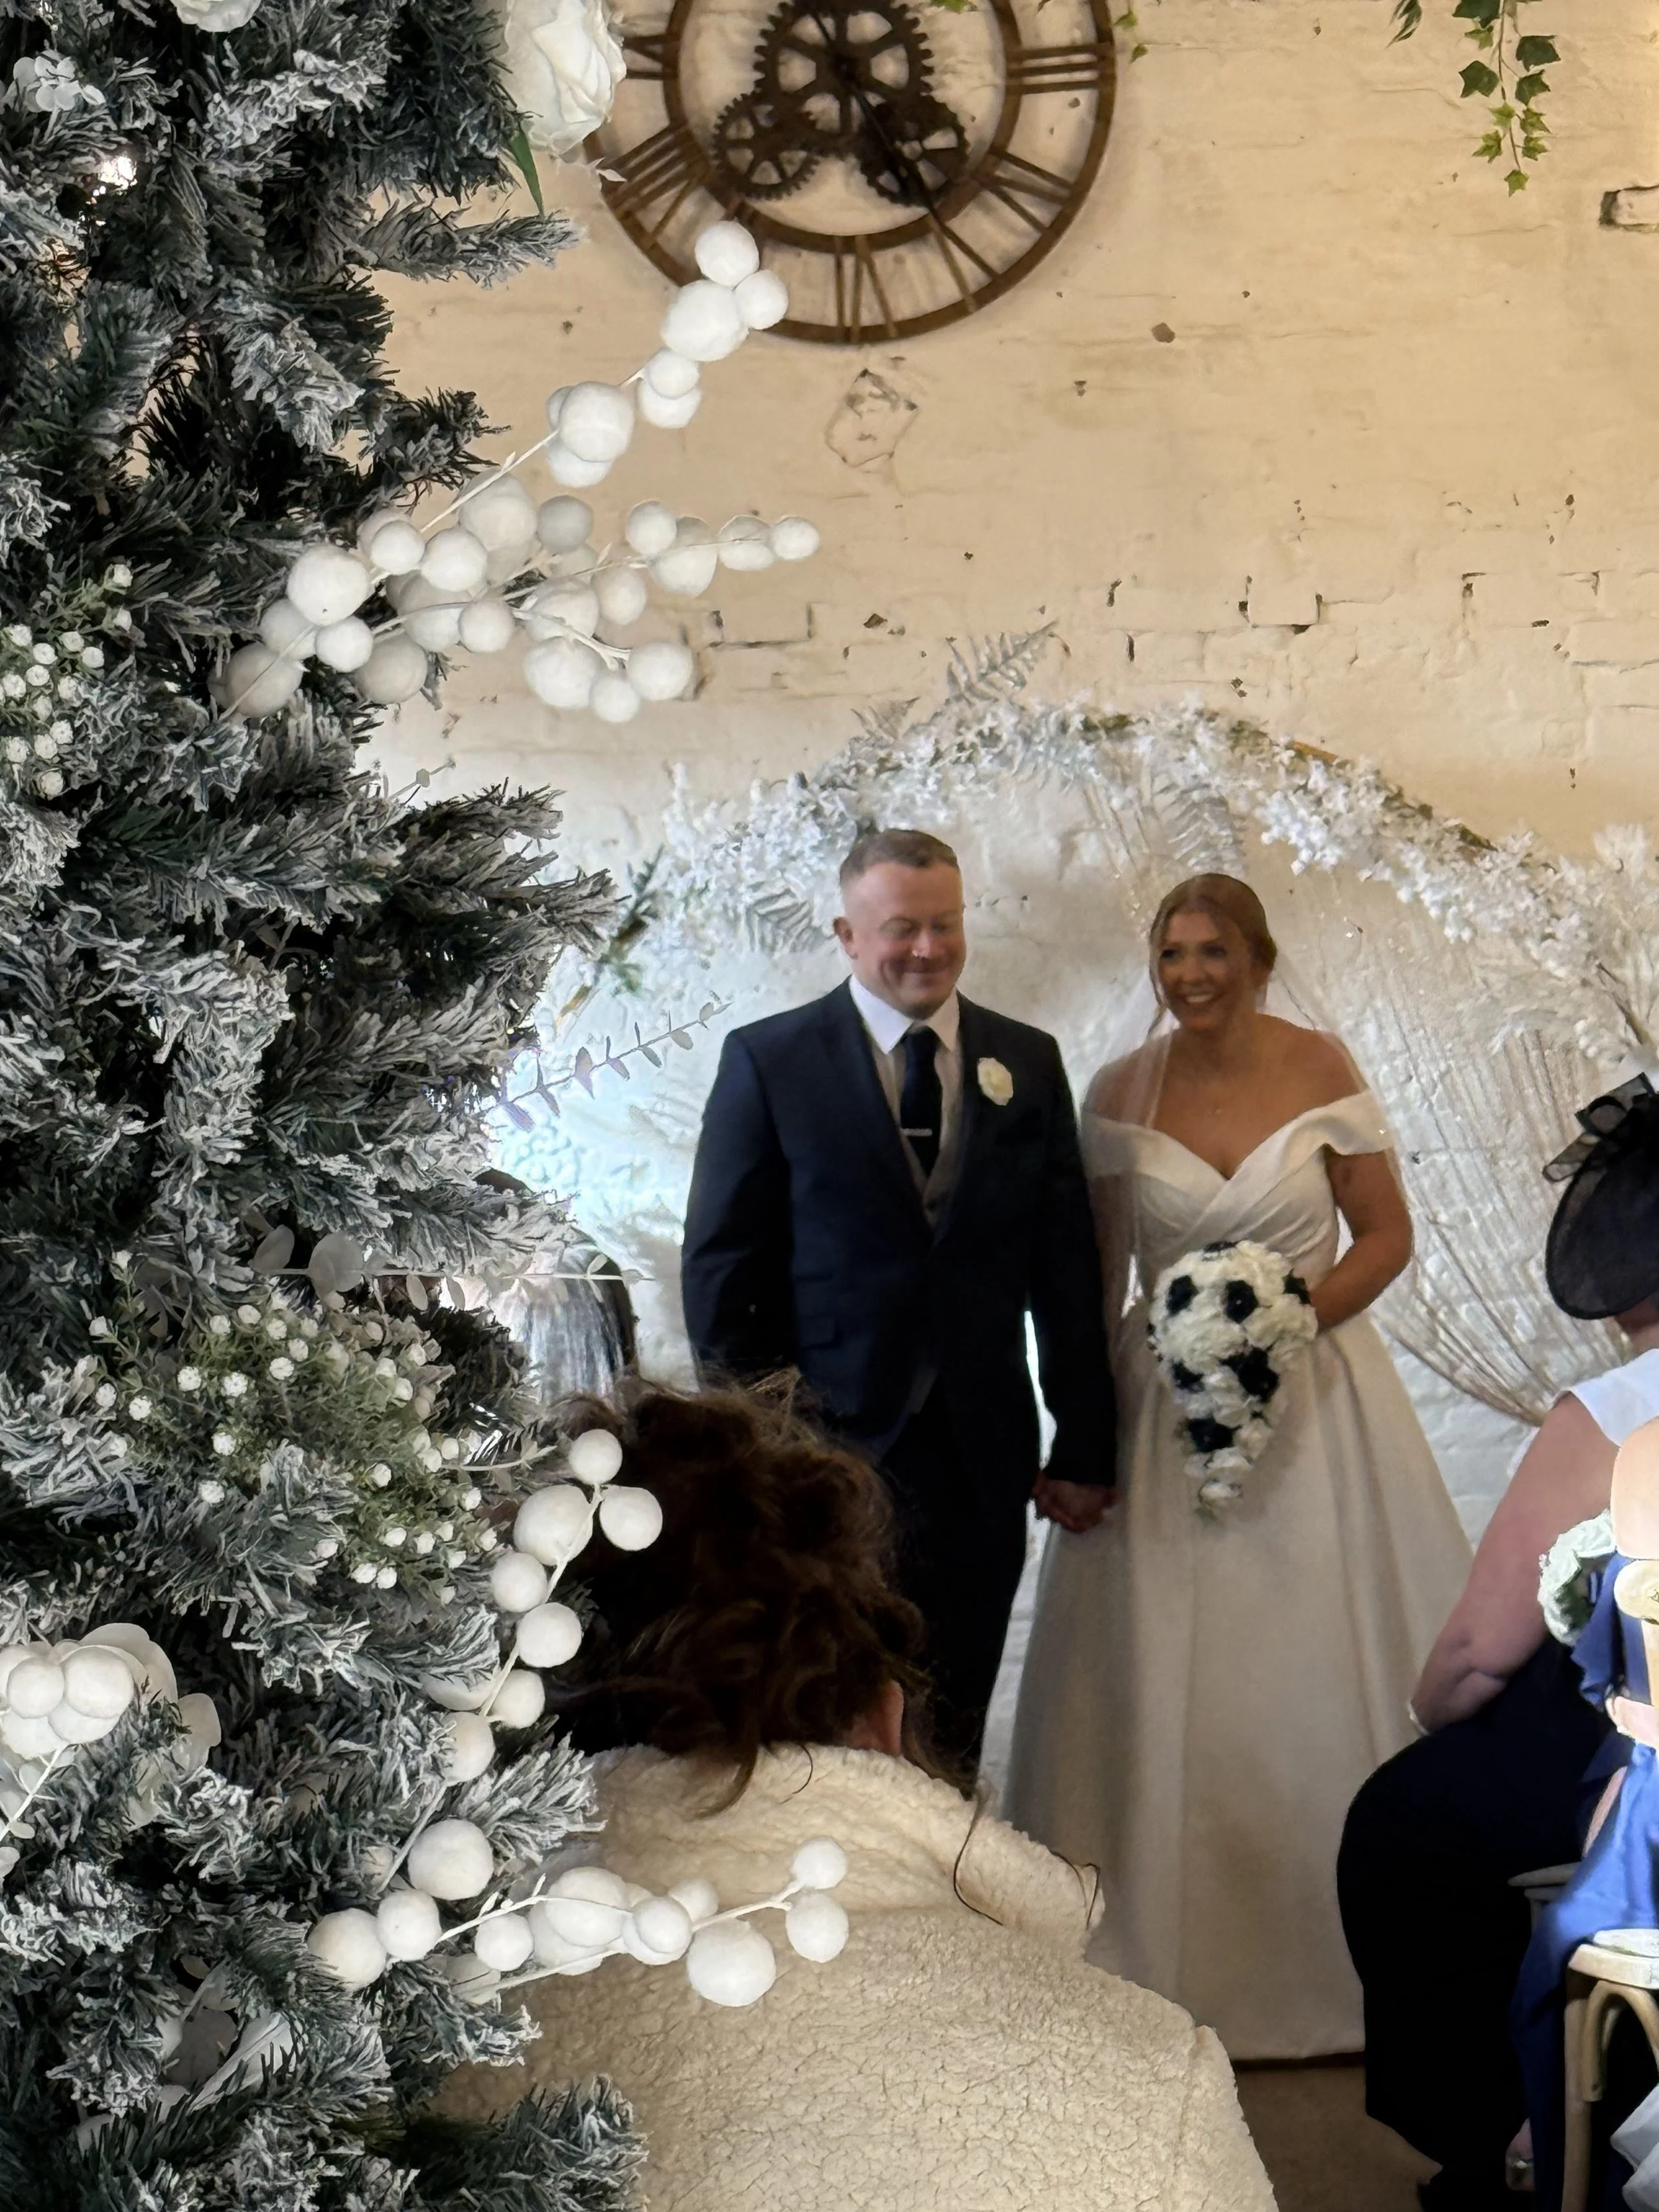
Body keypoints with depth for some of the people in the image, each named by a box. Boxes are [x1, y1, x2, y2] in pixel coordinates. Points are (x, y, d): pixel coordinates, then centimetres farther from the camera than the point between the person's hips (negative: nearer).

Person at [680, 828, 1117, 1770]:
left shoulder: (1028, 1062, 7)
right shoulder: (769, 1061, -2)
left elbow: (1065, 1269, 8)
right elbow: (721, 1269, -2)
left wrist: (1085, 1448, 5)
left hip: (982, 1457, 3)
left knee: (954, 1742, 11)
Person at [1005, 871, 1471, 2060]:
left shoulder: (1320, 1069, -4)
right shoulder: (1122, 1093, 0)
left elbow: (1388, 1234, -2)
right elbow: (1093, 1270, 3)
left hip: (1312, 1399, -1)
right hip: (1165, 1404, 1)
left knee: (1320, 1675, 3)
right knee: (1158, 1680, 4)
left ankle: (1339, 1950, 20)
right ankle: (1173, 1958, 18)